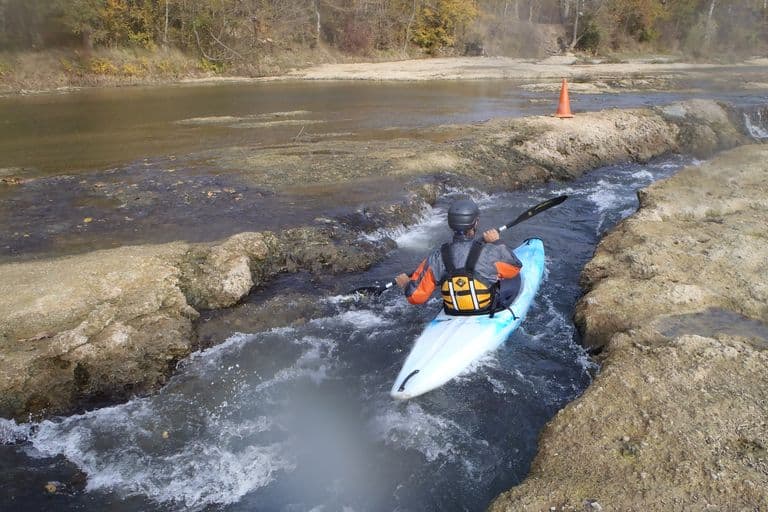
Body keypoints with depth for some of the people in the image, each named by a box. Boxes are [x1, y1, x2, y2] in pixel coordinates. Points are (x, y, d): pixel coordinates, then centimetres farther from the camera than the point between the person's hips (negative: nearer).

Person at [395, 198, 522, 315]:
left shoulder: (437, 258, -19)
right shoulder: (491, 252, -26)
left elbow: (416, 296, -11)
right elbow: (515, 268, -4)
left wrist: (406, 284, 10)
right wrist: (496, 243, 4)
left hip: (454, 314, 4)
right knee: (514, 276, 23)